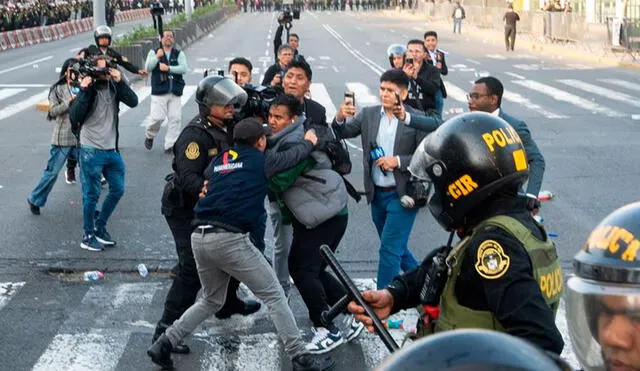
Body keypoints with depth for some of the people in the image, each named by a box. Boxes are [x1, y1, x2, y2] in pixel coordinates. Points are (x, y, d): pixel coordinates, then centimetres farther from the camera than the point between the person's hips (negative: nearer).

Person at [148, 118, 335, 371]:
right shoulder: (260, 160, 4)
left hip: (199, 237, 6)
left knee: (211, 300, 25)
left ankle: (164, 344, 17)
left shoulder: (219, 160, 18)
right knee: (273, 295, 4)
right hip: (230, 239, -6)